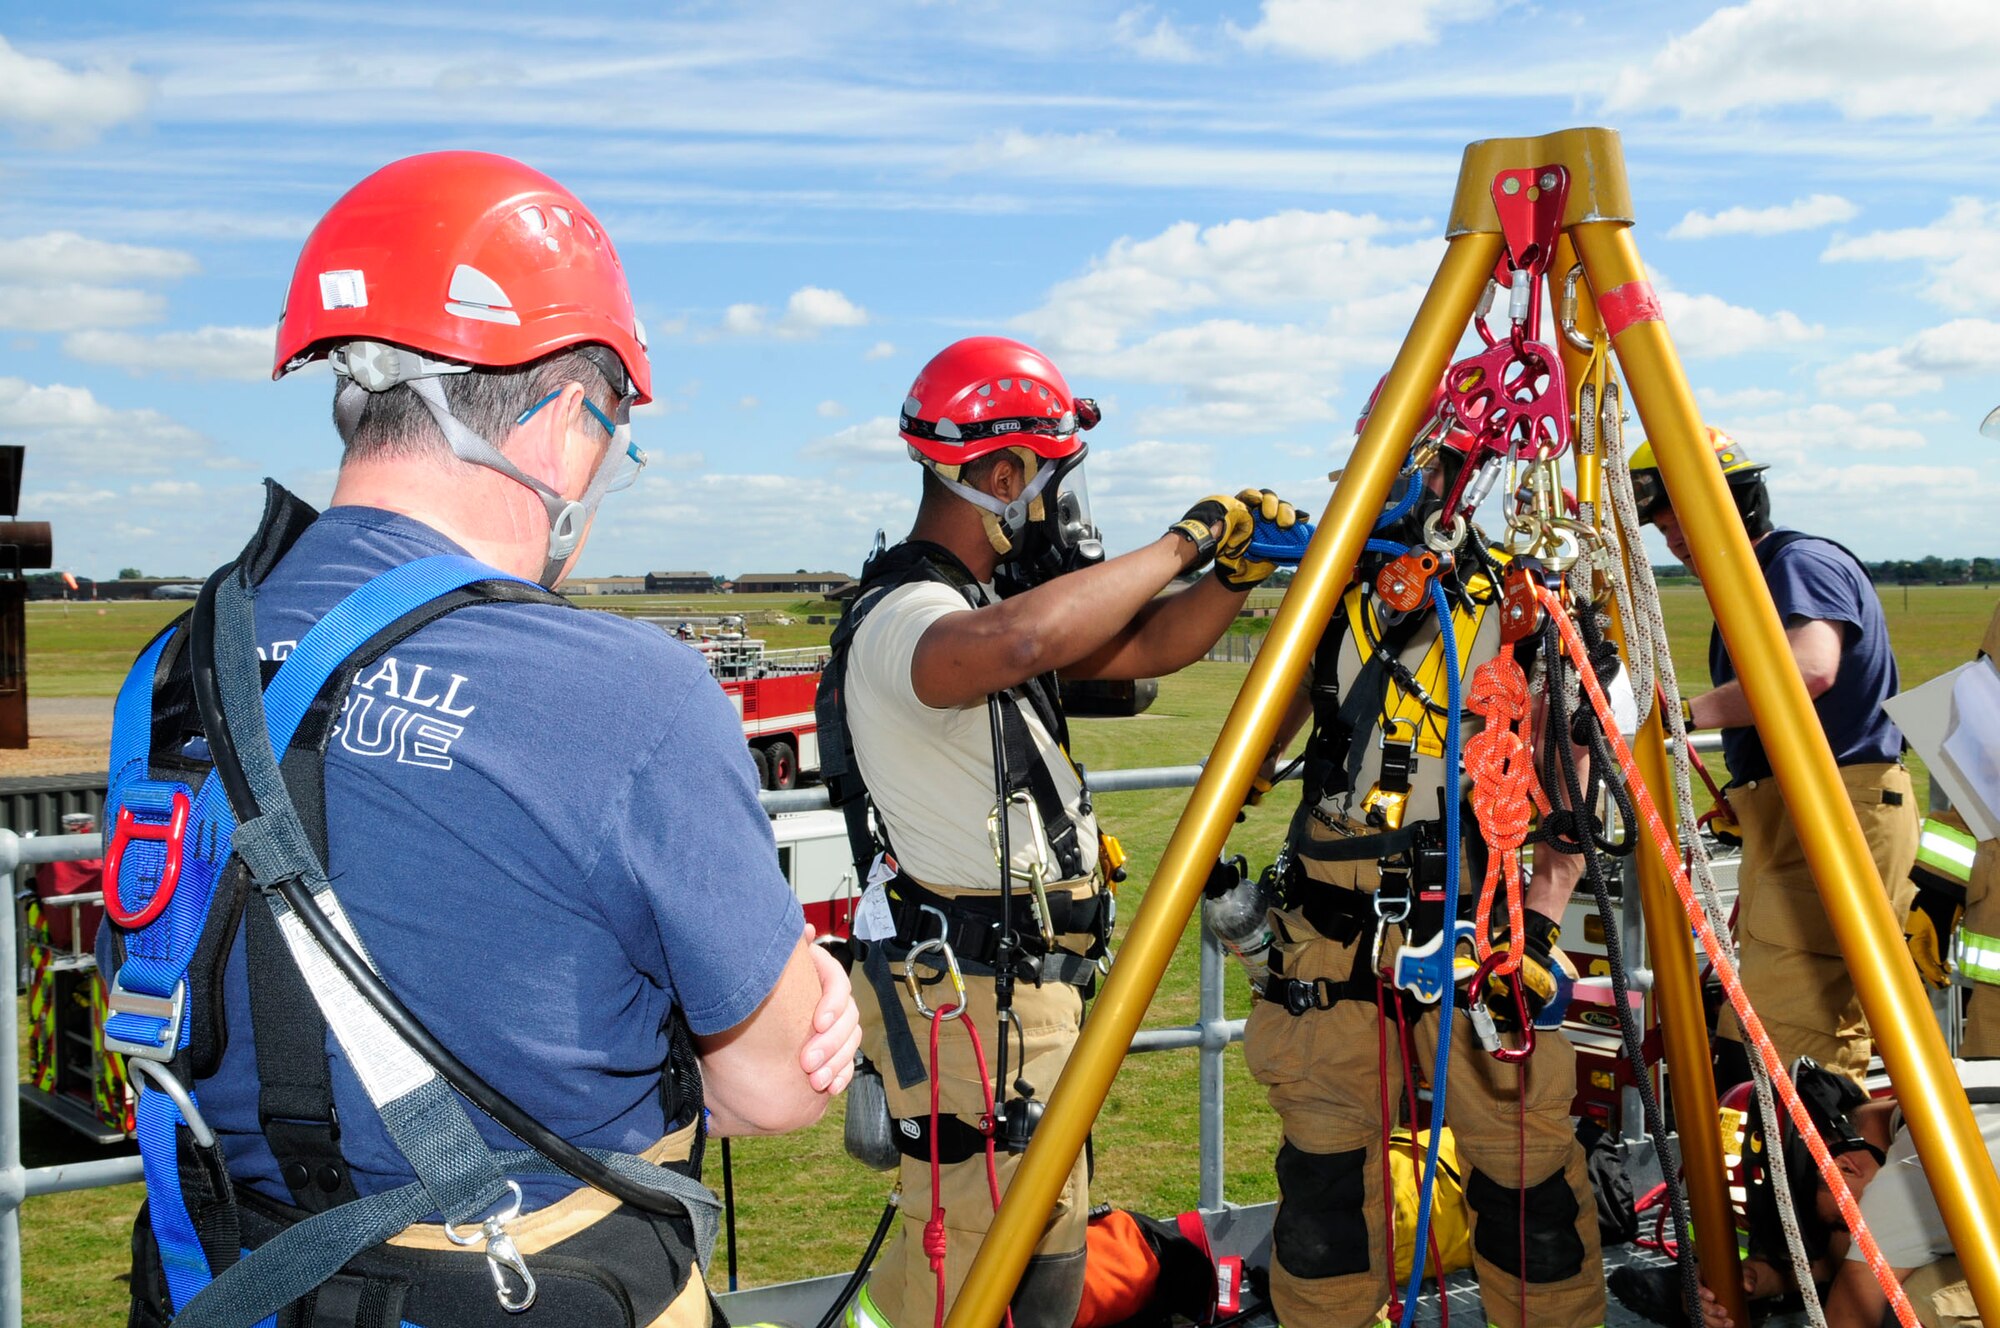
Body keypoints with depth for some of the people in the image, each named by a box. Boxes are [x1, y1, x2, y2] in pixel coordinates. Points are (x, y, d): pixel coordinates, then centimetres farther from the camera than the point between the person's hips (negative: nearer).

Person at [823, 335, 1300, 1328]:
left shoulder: (979, 596, 13)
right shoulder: (901, 618, -20)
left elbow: (1135, 650, 16)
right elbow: (1018, 641, -42)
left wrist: (1237, 569, 0)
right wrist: (1183, 543, -31)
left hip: (1019, 980, 10)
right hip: (971, 994, -10)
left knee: (1040, 1236, 19)